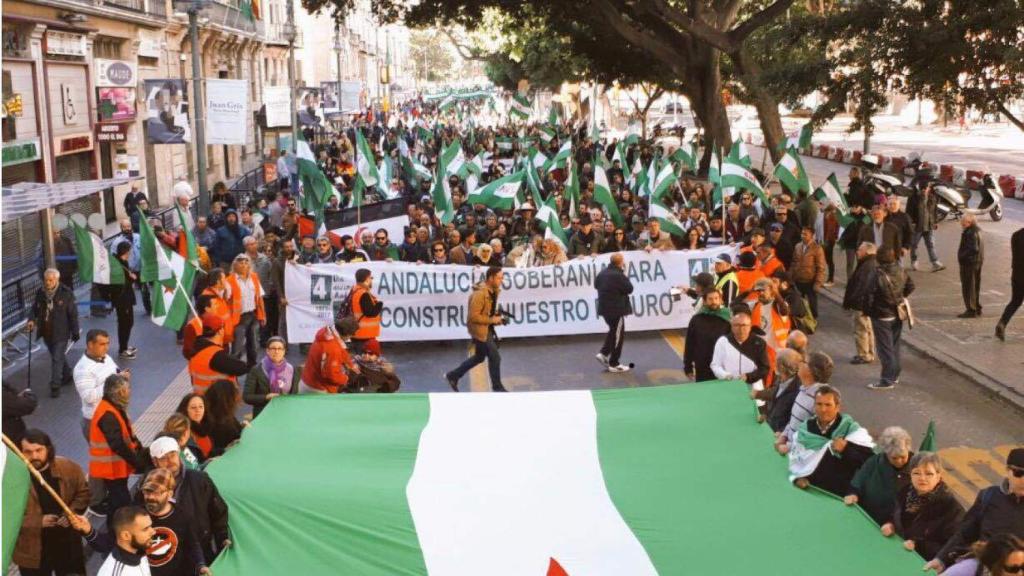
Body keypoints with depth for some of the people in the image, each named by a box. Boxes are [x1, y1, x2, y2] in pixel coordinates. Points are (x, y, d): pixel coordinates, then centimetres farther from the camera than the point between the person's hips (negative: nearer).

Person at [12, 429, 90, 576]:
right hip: (32, 549, -2)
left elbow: (83, 492, 5)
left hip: (68, 542, 2)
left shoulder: (69, 468, -9)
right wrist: (38, 521, -23)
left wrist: (73, 512, -14)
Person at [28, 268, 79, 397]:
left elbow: (73, 314, -8)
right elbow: (35, 309, 12)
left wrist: (75, 332, -6)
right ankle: (67, 376, 40)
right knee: (57, 356, 20)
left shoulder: (66, 293, -13)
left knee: (57, 359, -6)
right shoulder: (40, 293, 1)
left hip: (60, 332, -6)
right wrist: (31, 320, -9)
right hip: (47, 332, 6)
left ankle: (55, 386, 0)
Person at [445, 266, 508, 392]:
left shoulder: (493, 291, 3)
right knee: (495, 357, -2)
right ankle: (497, 387, 15)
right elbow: (473, 316, -27)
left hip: (487, 328, 10)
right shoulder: (480, 293, -26)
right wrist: (492, 320, -23)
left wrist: (497, 317, 1)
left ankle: (453, 376, 30)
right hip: (479, 329, -10)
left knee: (479, 357, 20)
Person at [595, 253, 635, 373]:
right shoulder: (618, 275, -22)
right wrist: (625, 277, -4)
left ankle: (604, 353, 15)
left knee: (613, 331, 26)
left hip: (604, 307, 8)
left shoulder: (603, 273, 4)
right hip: (616, 309, -8)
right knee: (618, 335, 4)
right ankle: (614, 364, 9)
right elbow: (629, 289, -15)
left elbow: (596, 284, 19)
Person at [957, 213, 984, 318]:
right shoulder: (977, 231, 10)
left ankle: (971, 310, 1)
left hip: (969, 263, -10)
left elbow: (973, 249, -28)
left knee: (968, 287, -2)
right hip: (978, 262, 10)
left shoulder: (970, 233, -22)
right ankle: (977, 308, 28)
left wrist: (962, 256, -19)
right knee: (975, 287, 19)